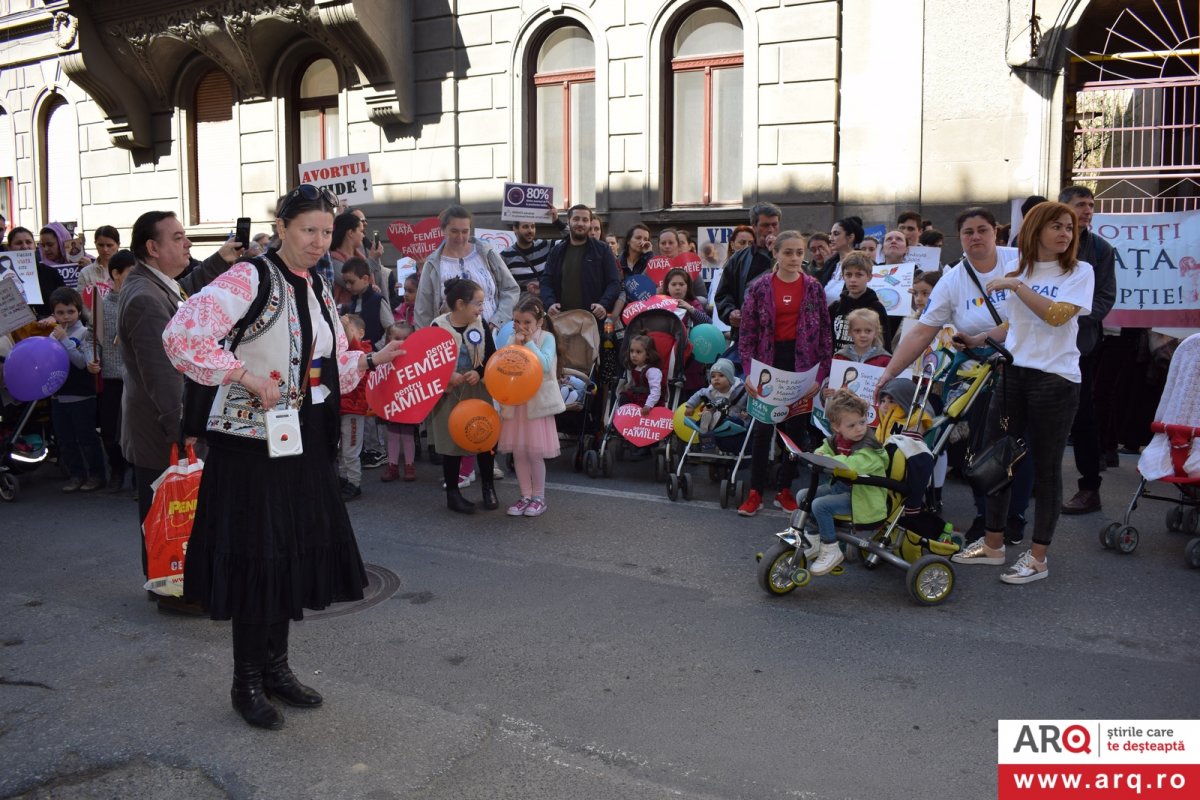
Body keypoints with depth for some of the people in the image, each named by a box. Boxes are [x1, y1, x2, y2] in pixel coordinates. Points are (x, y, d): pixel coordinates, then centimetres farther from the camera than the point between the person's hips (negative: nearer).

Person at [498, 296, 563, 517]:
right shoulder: (512, 339, 5)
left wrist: (529, 343, -17)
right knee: (518, 451, 8)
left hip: (537, 401, -4)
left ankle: (538, 497, 15)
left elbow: (544, 364, -21)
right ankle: (525, 495, 20)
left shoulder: (546, 338, -6)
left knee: (535, 452, -1)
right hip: (515, 402, 4)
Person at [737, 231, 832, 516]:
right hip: (769, 362, -1)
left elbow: (825, 332, 3)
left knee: (796, 428, 6)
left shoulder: (814, 288, 2)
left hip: (802, 364, 2)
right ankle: (755, 492, 9)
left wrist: (821, 372, -4)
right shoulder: (759, 287, -2)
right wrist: (750, 370, -8)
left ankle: (785, 489, 19)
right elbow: (747, 332, 0)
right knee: (763, 428, 1)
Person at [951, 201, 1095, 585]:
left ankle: (1038, 556, 12)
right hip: (1013, 373, 5)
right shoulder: (1019, 271, 11)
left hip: (1054, 378, -5)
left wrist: (1016, 285, -18)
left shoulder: (1079, 272, -2)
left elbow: (1058, 315, -19)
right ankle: (992, 544, 23)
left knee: (1046, 467, 2)